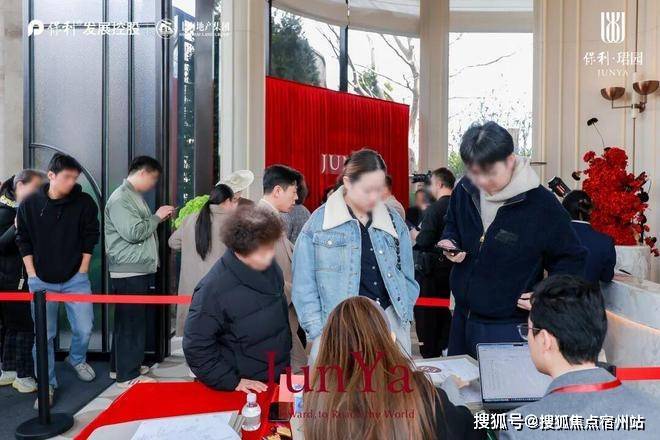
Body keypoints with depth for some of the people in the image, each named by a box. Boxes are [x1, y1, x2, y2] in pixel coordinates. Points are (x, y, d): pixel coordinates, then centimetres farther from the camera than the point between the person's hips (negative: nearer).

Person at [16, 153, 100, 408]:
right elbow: (23, 240, 4)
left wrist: (82, 270, -1)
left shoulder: (84, 203, -7)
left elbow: (90, 237, 0)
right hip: (41, 281, 0)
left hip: (75, 279, 0)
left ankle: (77, 359, 35)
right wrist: (32, 274, 0)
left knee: (84, 328, 3)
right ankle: (47, 384, 18)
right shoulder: (30, 204, -4)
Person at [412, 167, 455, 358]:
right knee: (442, 305, 20)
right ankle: (445, 347, 28)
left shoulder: (434, 208, -18)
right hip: (449, 264, 7)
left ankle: (429, 352, 11)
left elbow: (423, 240, -23)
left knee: (425, 309, 5)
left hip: (429, 267, -7)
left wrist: (415, 234, -3)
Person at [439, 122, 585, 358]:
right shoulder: (465, 190, -4)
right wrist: (449, 243, -5)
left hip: (509, 327, -5)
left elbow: (571, 258, -5)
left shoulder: (541, 203, -18)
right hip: (462, 318, 6)